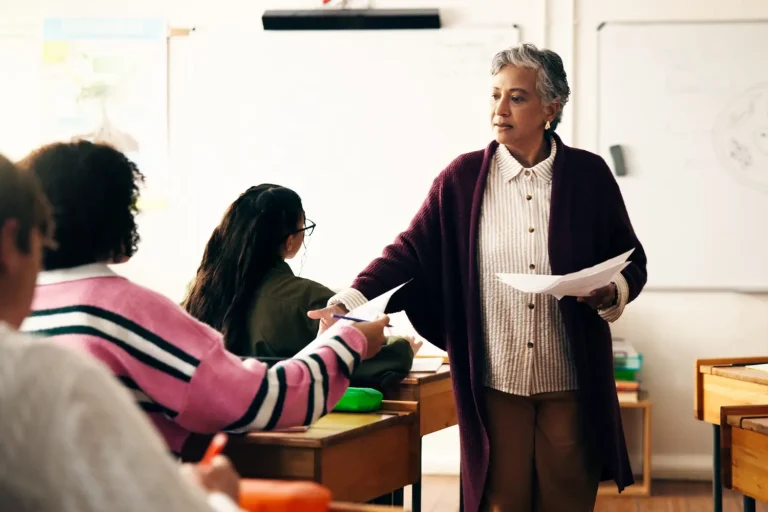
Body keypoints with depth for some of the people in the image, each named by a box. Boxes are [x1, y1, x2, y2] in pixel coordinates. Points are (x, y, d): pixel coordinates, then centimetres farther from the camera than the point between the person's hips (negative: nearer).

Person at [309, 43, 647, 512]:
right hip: (495, 384, 0)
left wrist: (611, 293, -14)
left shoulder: (588, 174, 1)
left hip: (571, 385, 0)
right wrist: (352, 302, -18)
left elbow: (631, 262, 8)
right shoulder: (463, 177, 1)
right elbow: (412, 254, -3)